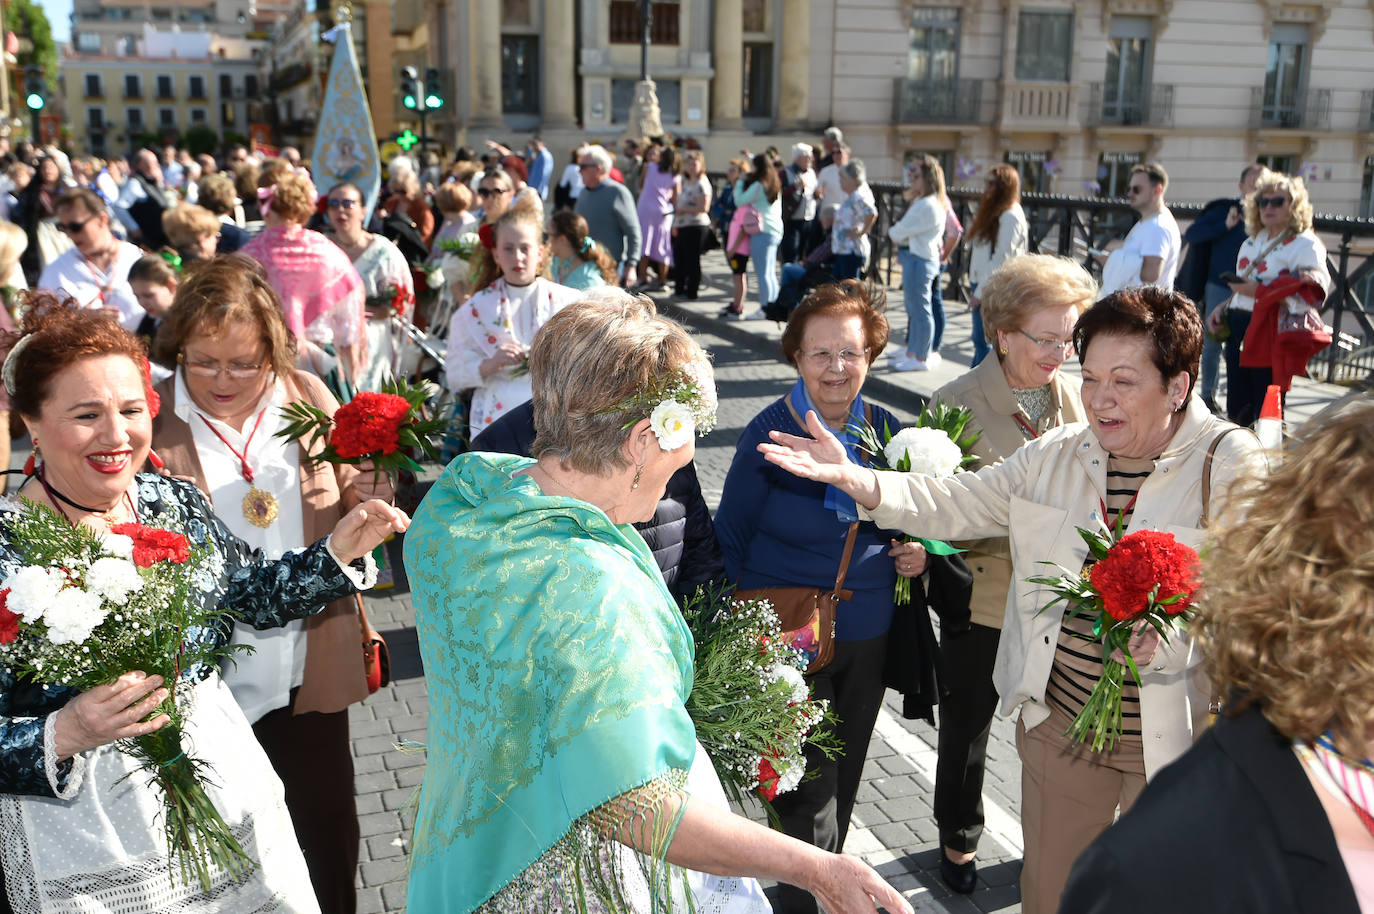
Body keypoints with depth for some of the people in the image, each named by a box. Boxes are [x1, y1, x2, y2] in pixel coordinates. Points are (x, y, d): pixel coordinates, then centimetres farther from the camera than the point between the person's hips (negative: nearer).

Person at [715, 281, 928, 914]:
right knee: (810, 787, -3)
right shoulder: (769, 434, -13)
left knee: (843, 776, 20)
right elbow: (730, 540, -6)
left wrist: (918, 552, -6)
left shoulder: (888, 431, 0)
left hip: (869, 640, 5)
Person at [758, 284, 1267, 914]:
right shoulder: (1054, 456, 1)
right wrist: (850, 478, -15)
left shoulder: (1231, 467, -13)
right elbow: (951, 506, 0)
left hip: (1176, 736, -3)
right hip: (1058, 719, 4)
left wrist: (1174, 636, -34)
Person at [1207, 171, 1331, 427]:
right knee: (1236, 408, 9)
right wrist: (1224, 308, 11)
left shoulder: (1306, 245, -5)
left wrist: (1259, 291, -22)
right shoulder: (1252, 242, 20)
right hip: (1238, 328, 7)